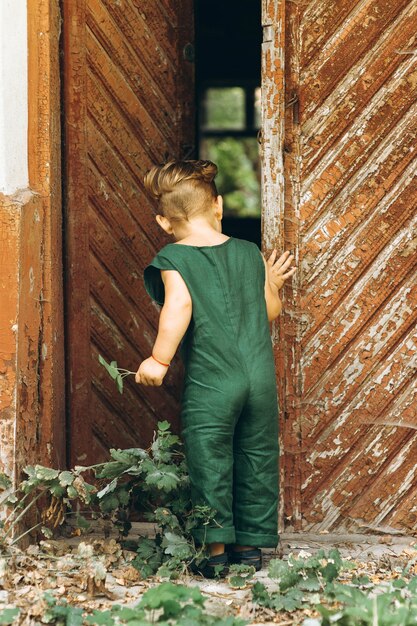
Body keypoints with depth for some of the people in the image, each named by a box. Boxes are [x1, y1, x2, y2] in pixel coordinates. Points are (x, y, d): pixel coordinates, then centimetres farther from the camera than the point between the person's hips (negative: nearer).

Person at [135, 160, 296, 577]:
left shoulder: (173, 260, -5)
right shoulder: (250, 253, 9)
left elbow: (178, 307, -21)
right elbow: (271, 311, 14)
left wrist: (159, 359, -16)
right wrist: (271, 282, 33)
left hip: (210, 382, -4)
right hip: (261, 376, 4)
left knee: (209, 464, 4)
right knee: (257, 460, 13)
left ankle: (216, 547, 5)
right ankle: (251, 543, 21)